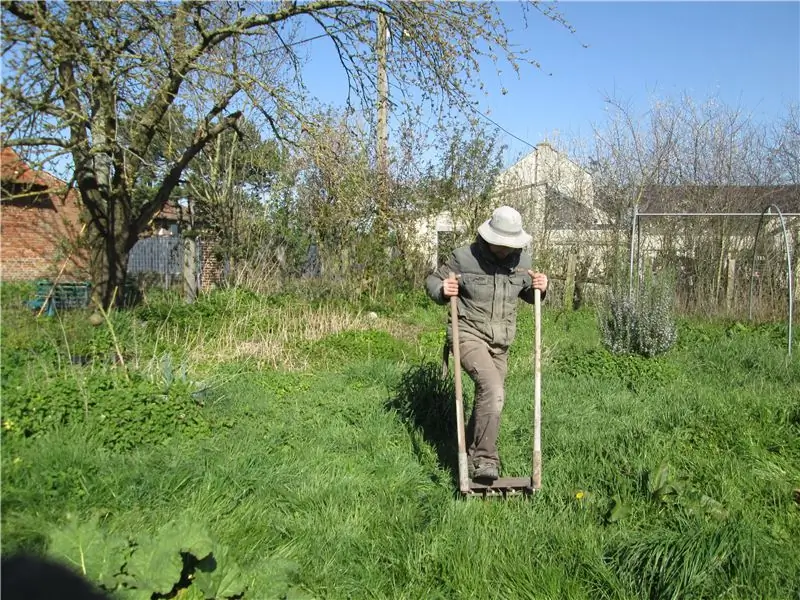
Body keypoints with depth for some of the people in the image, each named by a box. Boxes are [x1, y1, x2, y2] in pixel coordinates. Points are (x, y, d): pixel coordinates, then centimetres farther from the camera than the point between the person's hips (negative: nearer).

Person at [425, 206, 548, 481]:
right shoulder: (463, 257, -12)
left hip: (500, 342, 6)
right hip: (469, 334, -6)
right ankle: (485, 458, -18)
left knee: (491, 397, 14)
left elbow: (527, 294, 18)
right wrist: (442, 290, -23)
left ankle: (471, 452, 35)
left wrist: (540, 288, -5)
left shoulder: (522, 261, 0)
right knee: (492, 390, -26)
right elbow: (432, 281, -1)